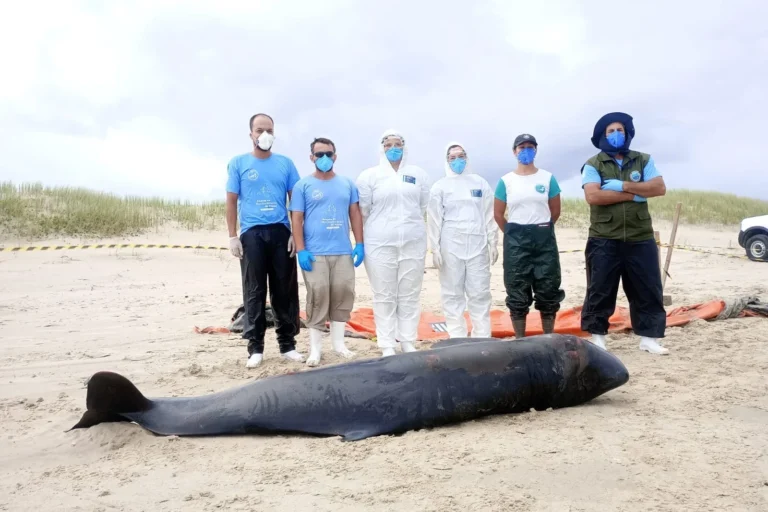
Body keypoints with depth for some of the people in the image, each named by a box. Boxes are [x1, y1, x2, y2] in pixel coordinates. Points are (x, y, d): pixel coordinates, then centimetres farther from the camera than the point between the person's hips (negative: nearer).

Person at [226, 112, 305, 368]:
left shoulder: (285, 163, 10)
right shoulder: (238, 163, 6)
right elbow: (231, 201, 4)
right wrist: (232, 237, -4)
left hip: (281, 232, 2)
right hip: (252, 234, -1)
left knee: (285, 290, 5)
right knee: (254, 291, 2)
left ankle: (287, 344, 15)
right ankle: (255, 347, 10)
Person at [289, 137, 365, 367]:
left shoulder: (347, 184, 12)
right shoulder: (303, 185, 3)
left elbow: (355, 214, 12)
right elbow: (296, 219, -1)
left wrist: (360, 244, 3)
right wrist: (301, 250, -9)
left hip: (343, 251, 3)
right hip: (314, 253, -3)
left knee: (343, 295, 6)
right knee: (317, 298, -3)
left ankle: (338, 341, 20)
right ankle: (315, 348, 6)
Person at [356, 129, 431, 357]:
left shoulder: (418, 173, 11)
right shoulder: (369, 175, 3)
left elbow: (424, 208, 16)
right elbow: (364, 211, 4)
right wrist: (378, 230, 6)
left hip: (413, 242, 3)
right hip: (380, 244, -2)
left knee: (410, 295, 6)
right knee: (384, 296, 0)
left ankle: (408, 342, 15)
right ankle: (387, 345, 7)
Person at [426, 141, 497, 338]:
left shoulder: (480, 183, 10)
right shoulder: (439, 186, 5)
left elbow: (489, 215, 10)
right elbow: (434, 219, 2)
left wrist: (493, 243, 5)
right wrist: (435, 249, -4)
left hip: (477, 243, 1)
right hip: (450, 244, -1)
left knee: (480, 293, 1)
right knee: (453, 293, 2)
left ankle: (483, 337, 7)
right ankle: (457, 338, 8)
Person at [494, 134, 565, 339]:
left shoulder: (548, 178, 3)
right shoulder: (506, 181, 1)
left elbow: (555, 211, 10)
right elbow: (498, 214, 6)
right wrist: (514, 234, 10)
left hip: (544, 239, 1)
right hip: (516, 241, -1)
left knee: (548, 291, 4)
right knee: (517, 293, 3)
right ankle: (520, 341, 12)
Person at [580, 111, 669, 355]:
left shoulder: (643, 160, 11)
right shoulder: (593, 165, 2)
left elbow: (660, 188, -3)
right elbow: (593, 196, -15)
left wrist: (624, 185, -12)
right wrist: (633, 195, -12)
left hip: (640, 239, 3)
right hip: (604, 241, -2)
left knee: (649, 290, 4)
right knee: (600, 291, 3)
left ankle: (649, 339, 13)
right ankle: (598, 338, 13)